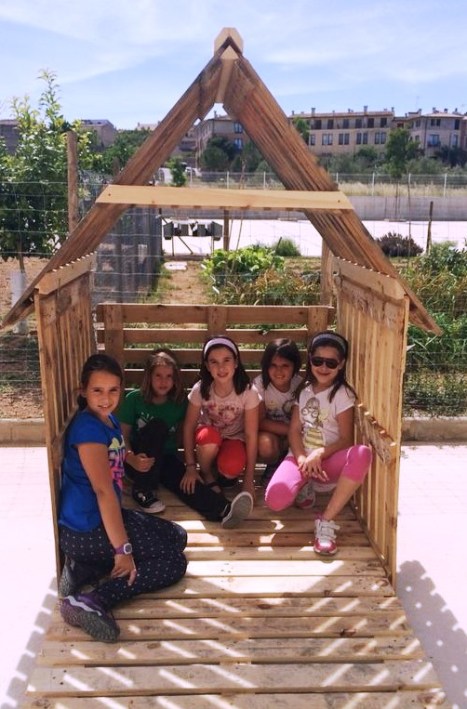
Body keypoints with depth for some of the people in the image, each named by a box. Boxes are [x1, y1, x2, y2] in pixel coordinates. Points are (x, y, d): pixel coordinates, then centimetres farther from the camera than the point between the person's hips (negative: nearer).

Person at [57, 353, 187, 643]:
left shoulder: (110, 420, 9)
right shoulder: (88, 427, -20)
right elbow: (103, 490, -25)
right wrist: (122, 549, -25)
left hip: (102, 518, 9)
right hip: (86, 529, -9)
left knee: (177, 537, 17)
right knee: (175, 562, -6)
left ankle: (87, 567, 3)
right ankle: (94, 601, -16)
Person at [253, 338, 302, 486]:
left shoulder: (300, 384, -14)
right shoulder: (259, 384, -19)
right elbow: (260, 422, -19)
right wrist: (292, 429, -25)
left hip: (292, 436, 2)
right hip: (268, 432, -2)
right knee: (266, 443, -34)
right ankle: (273, 468, 1)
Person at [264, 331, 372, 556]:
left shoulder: (342, 394, -3)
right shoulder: (304, 390, 9)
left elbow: (346, 439, -7)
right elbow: (294, 430, 3)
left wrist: (318, 455, -23)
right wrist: (302, 459, -16)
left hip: (328, 460, -2)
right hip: (301, 456, 2)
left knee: (362, 454, -38)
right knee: (275, 499, -30)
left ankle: (326, 520, -28)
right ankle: (305, 485, 8)